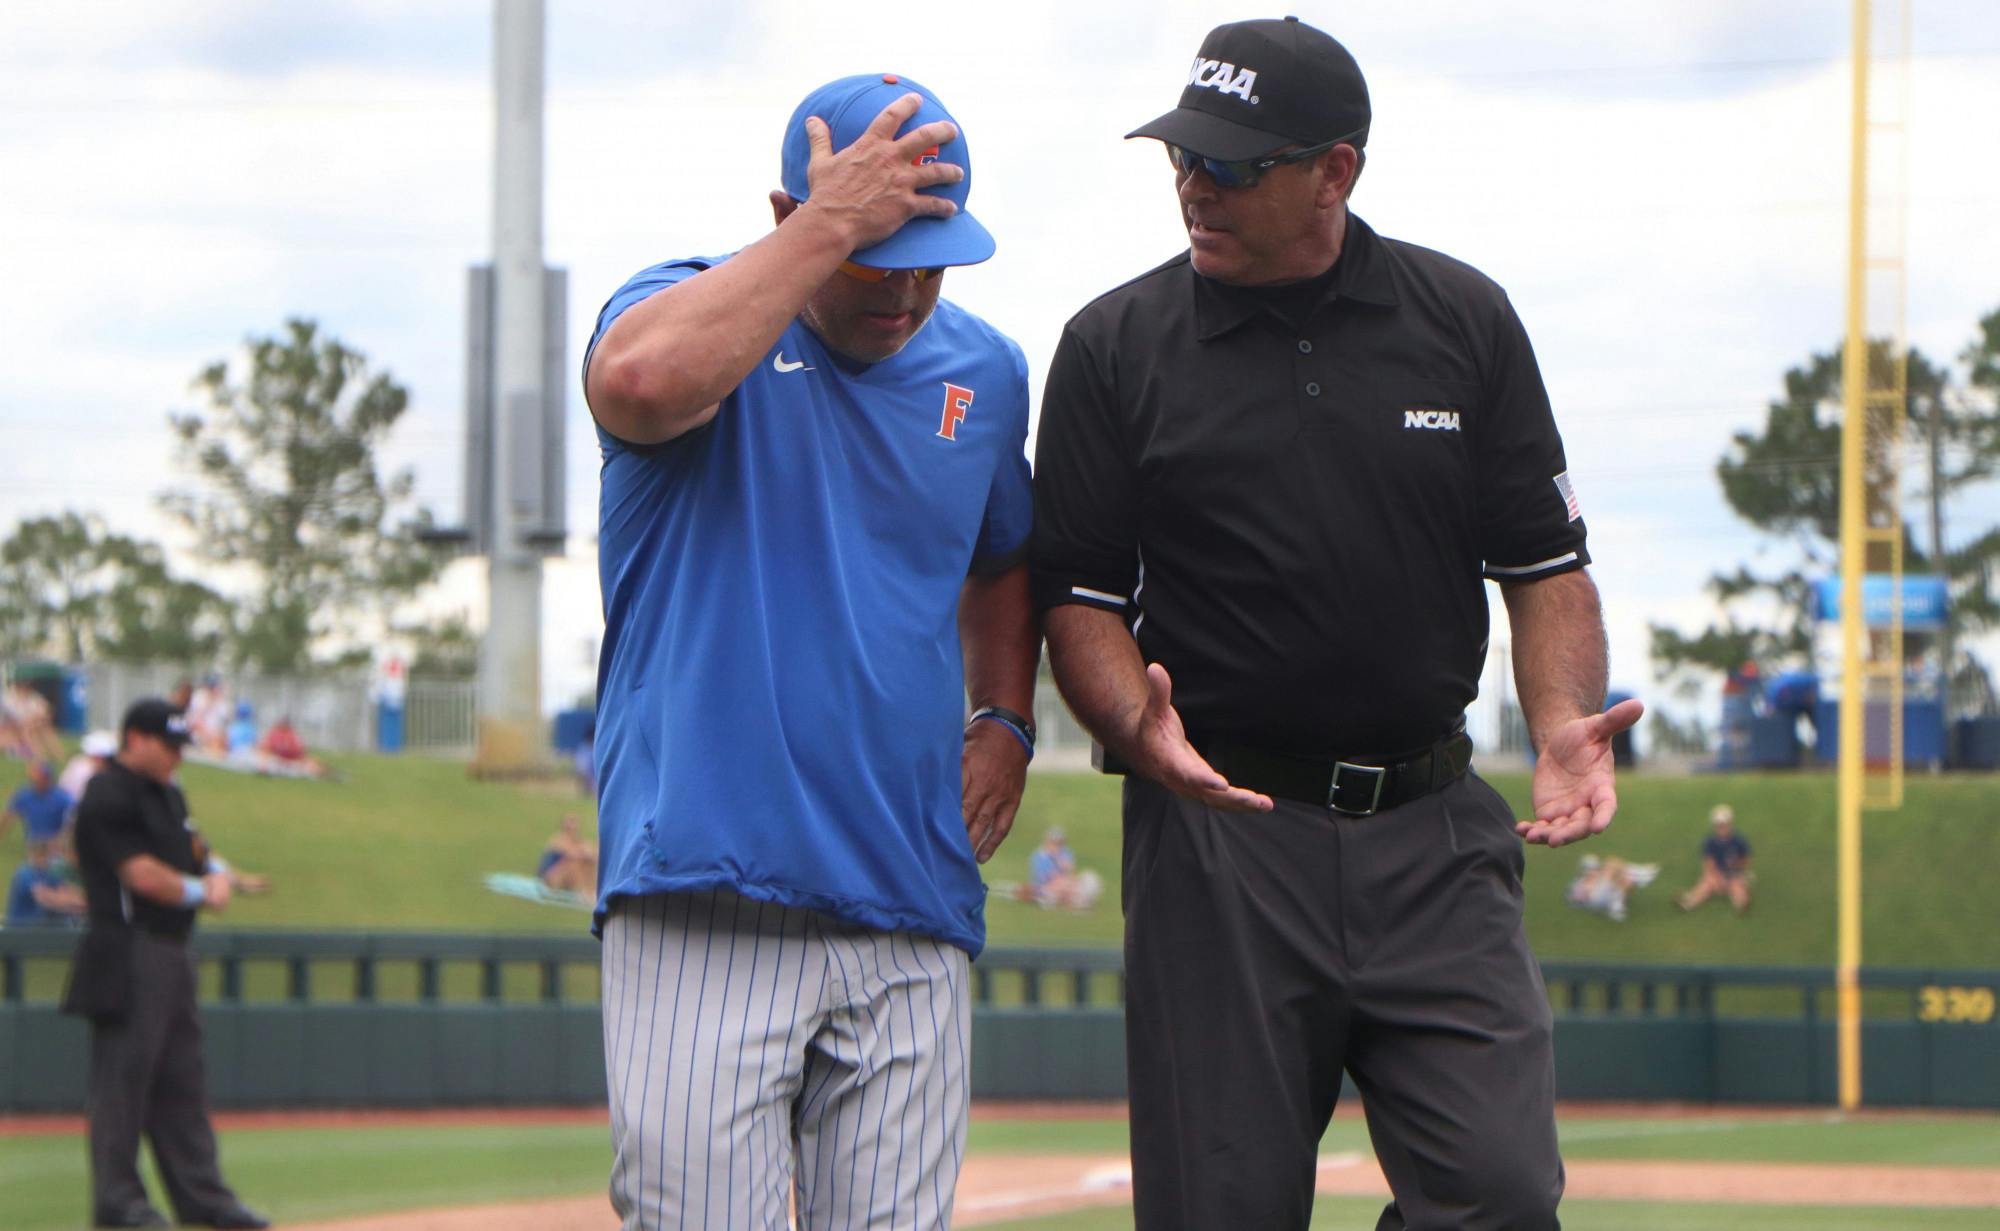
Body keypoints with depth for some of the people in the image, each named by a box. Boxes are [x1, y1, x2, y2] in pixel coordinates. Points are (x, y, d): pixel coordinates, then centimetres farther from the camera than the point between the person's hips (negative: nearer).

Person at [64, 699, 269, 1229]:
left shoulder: (168, 796, 19)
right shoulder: (109, 797, -11)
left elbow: (199, 854, 21)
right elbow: (142, 873, -19)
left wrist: (217, 876, -2)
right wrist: (199, 892, -5)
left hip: (172, 956, 10)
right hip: (128, 955, -10)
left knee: (182, 1080, 10)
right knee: (124, 1072, -6)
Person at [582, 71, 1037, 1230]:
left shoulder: (986, 373, 15)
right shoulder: (701, 314, -1)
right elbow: (640, 382, -28)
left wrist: (1005, 721, 16)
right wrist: (828, 227, -21)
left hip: (912, 913, 5)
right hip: (703, 899, -5)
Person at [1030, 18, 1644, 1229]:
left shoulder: (1465, 320, 8)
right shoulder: (1116, 347, 4)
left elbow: (1545, 562, 10)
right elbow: (1079, 594, 4)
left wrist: (1564, 728, -8)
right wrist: (1141, 730, -16)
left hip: (1435, 829, 1)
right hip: (1219, 832, -1)